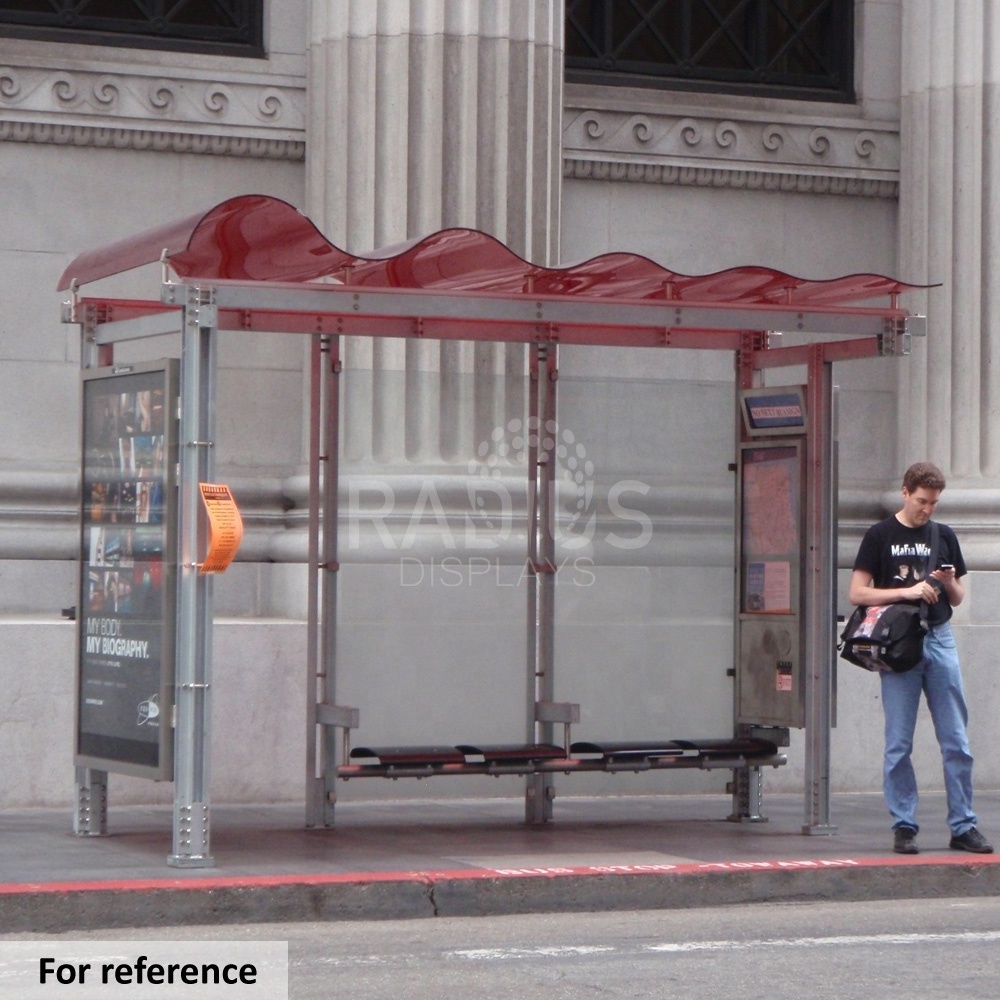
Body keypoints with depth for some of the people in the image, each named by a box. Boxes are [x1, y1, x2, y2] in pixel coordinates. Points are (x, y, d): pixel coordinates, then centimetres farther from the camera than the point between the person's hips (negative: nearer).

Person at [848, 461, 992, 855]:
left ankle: (963, 826, 6)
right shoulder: (879, 536, 1)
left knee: (957, 742, 1)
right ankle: (903, 827, 6)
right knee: (899, 744, 0)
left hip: (940, 641, 3)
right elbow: (858, 593, -5)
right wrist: (908, 591, -15)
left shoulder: (944, 537, 12)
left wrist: (948, 583, -4)